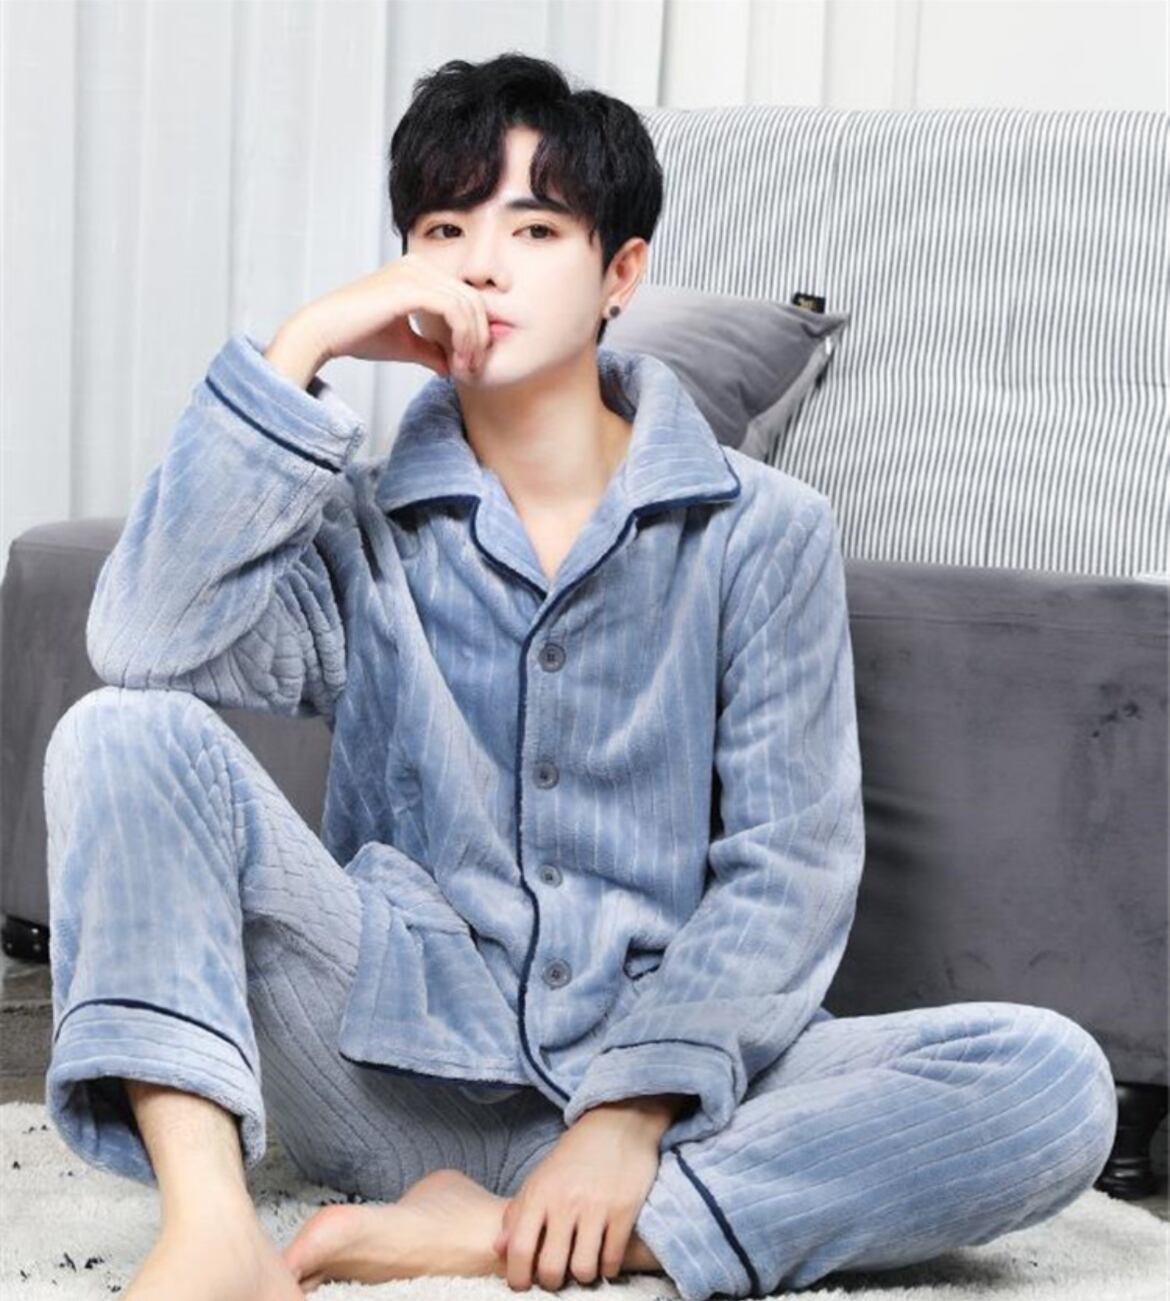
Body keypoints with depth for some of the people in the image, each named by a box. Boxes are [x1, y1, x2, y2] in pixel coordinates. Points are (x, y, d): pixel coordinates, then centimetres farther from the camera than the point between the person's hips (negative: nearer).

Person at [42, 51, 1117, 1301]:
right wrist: (301, 346, -11)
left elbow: (787, 867, -2)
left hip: (663, 1088, 0)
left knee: (1055, 1081, -26)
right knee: (127, 732, -19)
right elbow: (145, 639, -11)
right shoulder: (363, 529, 9)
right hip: (400, 1055, 1)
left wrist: (632, 1112, -16)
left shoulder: (762, 531, 6)